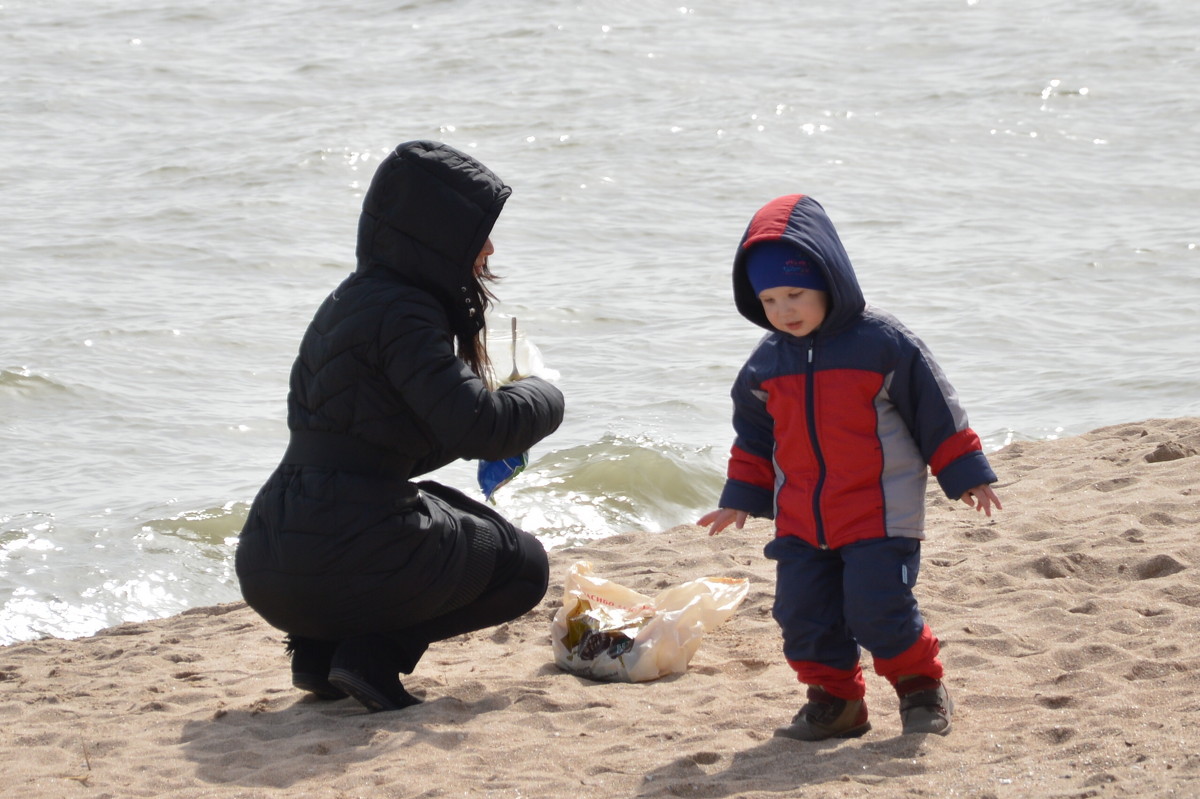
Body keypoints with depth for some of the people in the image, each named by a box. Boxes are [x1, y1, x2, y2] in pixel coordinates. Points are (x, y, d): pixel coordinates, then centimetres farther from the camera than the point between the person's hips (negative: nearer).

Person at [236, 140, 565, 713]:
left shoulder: (351, 300, 17)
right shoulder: (400, 314, -12)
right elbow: (477, 427, -19)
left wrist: (500, 409, 18)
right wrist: (542, 397, 3)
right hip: (345, 555, -8)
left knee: (452, 512, 36)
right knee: (524, 568, 16)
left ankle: (319, 648, 16)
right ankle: (372, 652, -4)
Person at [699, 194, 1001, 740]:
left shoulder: (883, 344, -10)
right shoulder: (767, 364, 5)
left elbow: (935, 410, -3)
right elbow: (754, 435, 18)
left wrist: (966, 476, 0)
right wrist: (741, 499, 18)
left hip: (879, 516, -5)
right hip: (801, 523, 5)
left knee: (877, 609, -10)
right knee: (803, 613, 2)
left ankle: (921, 686, 12)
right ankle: (833, 699, 19)